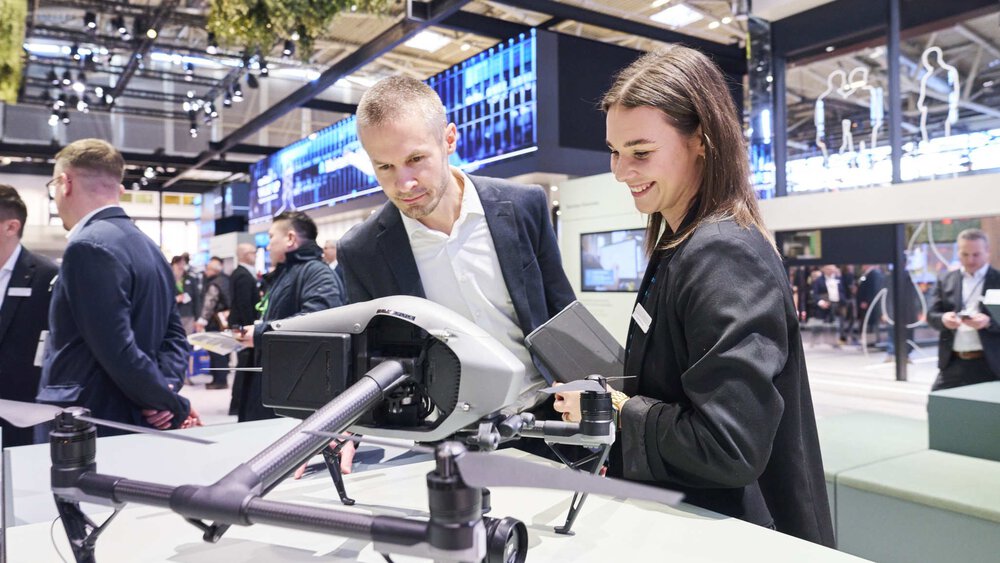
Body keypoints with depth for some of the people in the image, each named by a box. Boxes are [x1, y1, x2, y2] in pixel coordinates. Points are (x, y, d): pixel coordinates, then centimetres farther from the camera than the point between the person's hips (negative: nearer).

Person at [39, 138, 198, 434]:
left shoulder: (88, 247, -18)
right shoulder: (147, 246, 11)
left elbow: (117, 350, -22)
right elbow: (174, 333, 11)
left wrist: (177, 408, -12)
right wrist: (167, 385, -5)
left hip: (86, 429, -9)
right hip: (133, 422, 9)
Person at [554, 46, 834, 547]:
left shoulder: (723, 255, -24)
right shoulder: (681, 244, 6)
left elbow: (730, 448, -30)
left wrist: (615, 411, -19)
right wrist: (609, 399, 0)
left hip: (738, 537, -9)